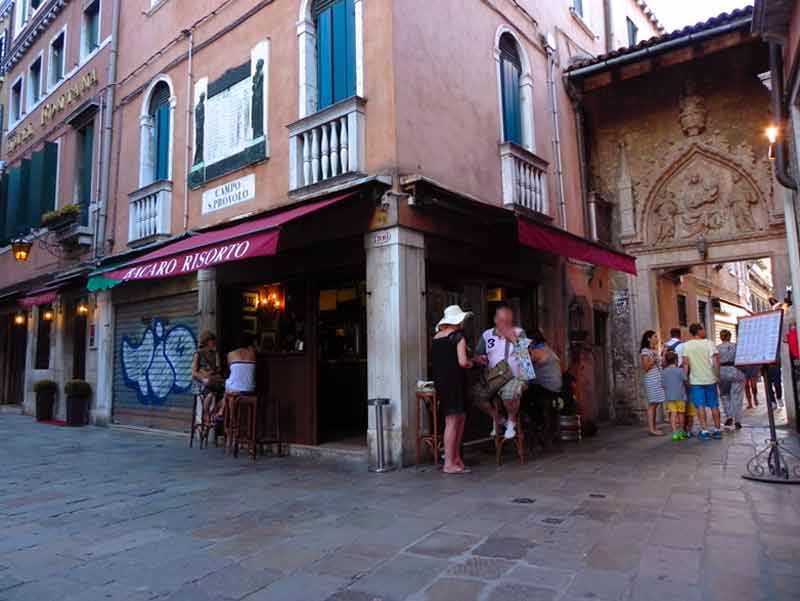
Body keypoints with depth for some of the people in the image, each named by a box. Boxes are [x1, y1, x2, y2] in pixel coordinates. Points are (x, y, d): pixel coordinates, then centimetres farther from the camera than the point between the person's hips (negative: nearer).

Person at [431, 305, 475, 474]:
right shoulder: (458, 336, -8)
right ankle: (449, 464, 2)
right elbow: (462, 362, -18)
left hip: (439, 380, 7)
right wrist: (471, 363, 6)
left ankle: (456, 456, 23)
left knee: (461, 417, 17)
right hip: (454, 381, -7)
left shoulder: (436, 337, 11)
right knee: (452, 421, -2)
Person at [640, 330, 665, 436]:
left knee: (655, 404, 6)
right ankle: (651, 429, -8)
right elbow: (645, 367, -12)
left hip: (658, 379, 8)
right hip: (651, 380, -8)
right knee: (652, 404, -9)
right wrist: (653, 359, -22)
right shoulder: (645, 351, -7)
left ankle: (654, 428, 9)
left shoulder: (655, 350, 18)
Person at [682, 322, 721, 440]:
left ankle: (704, 431, -2)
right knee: (714, 405, 11)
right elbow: (716, 359, -9)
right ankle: (717, 430, 17)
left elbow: (686, 362, -6)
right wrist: (717, 374, -1)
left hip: (695, 380, -1)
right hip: (710, 379, 1)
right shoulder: (709, 343, -2)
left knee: (700, 406, 1)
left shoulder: (686, 345, -2)